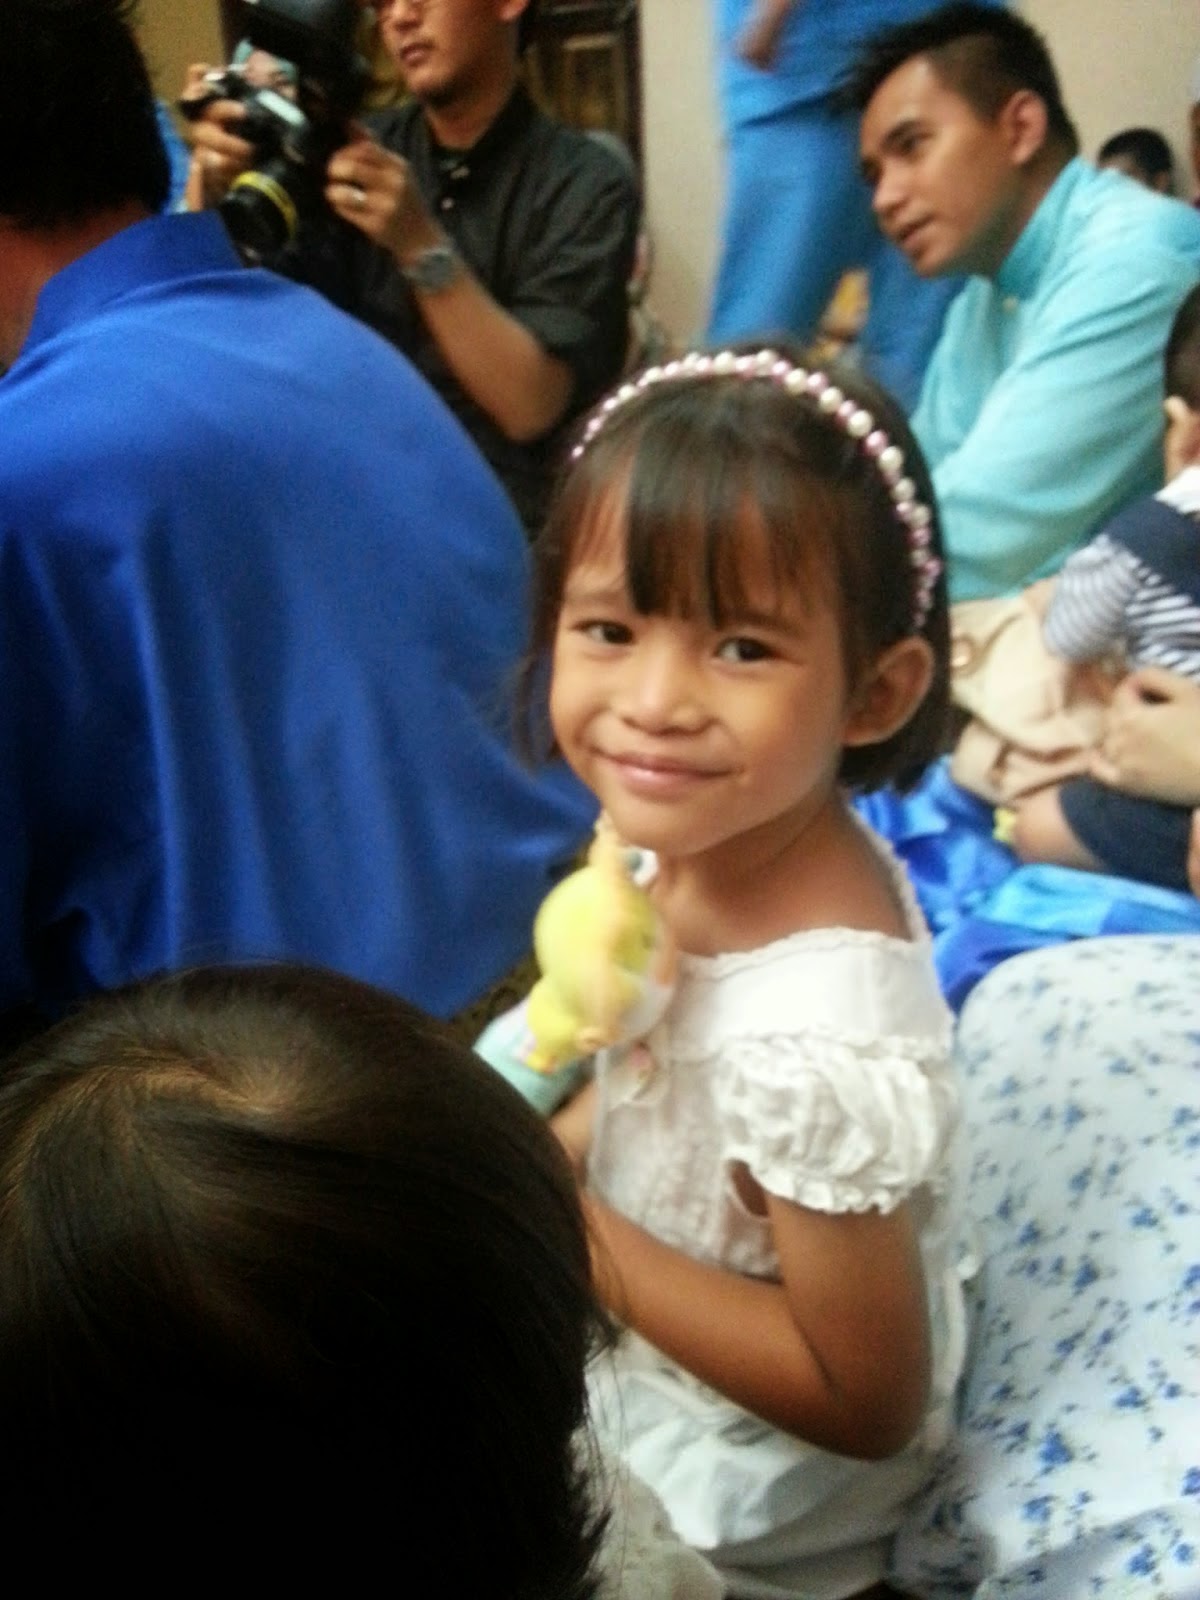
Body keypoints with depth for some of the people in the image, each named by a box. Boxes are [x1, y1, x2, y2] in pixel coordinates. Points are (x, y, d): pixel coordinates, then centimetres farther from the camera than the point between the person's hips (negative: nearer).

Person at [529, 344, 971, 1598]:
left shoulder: (818, 1042, -37)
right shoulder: (697, 834, -16)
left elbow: (867, 1401, -24)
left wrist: (572, 1236, -25)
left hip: (735, 1489, -6)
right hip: (637, 1340, 6)